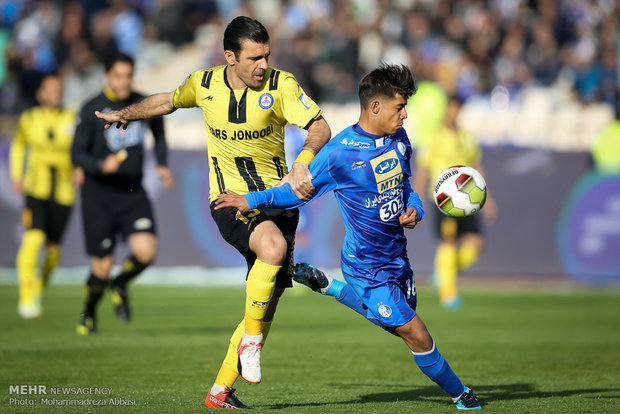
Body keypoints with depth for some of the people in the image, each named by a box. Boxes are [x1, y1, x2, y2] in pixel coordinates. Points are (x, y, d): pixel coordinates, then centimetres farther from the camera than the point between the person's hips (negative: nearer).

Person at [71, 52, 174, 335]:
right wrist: (101, 166, -25)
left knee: (146, 250, -19)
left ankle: (120, 285, 15)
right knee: (103, 264, 0)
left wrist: (161, 165, 9)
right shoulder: (91, 110, -9)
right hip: (98, 194, -2)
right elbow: (77, 153, -7)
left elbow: (159, 134, 22)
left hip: (133, 192, 2)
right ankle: (89, 314, 30)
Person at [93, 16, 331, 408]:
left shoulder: (281, 84, -7)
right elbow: (169, 100, 22)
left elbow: (320, 127, -15)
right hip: (230, 199, -2)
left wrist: (303, 162, -33)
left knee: (269, 296, -1)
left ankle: (220, 390, 12)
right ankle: (250, 342, -17)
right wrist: (126, 114, 16)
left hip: (278, 198, 2)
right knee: (273, 246, -34)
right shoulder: (204, 83, -1)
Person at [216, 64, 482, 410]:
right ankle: (459, 392, 18)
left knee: (398, 325, 25)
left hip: (396, 257, 8)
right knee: (417, 335, -5)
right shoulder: (340, 152, -21)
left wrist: (414, 209, -5)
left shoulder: (399, 139, 0)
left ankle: (327, 286, 36)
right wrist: (252, 199, -17)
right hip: (367, 266, -8)